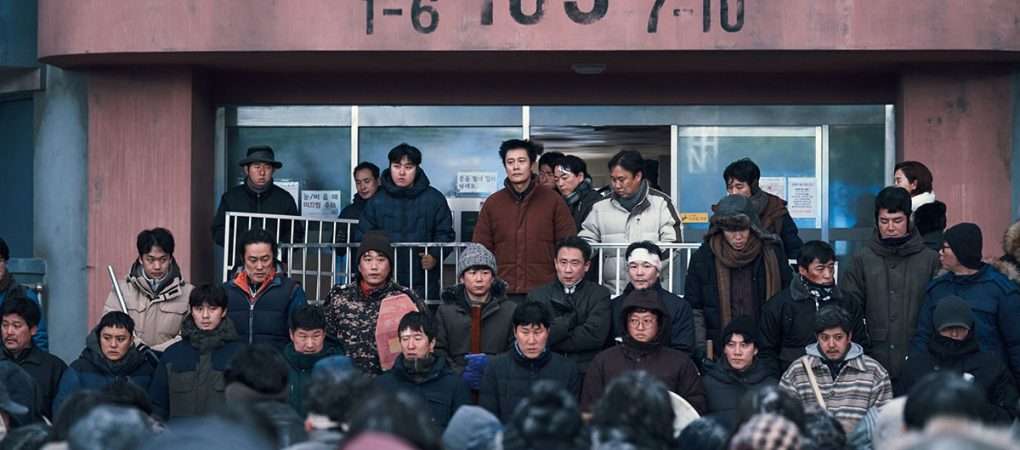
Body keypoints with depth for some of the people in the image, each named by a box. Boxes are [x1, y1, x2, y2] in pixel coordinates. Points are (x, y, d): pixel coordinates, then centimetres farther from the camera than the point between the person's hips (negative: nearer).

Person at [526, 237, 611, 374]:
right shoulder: (537, 295, 12)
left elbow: (595, 336, -6)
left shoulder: (600, 294, 8)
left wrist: (550, 342, -3)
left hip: (586, 371, -1)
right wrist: (570, 319, -5)